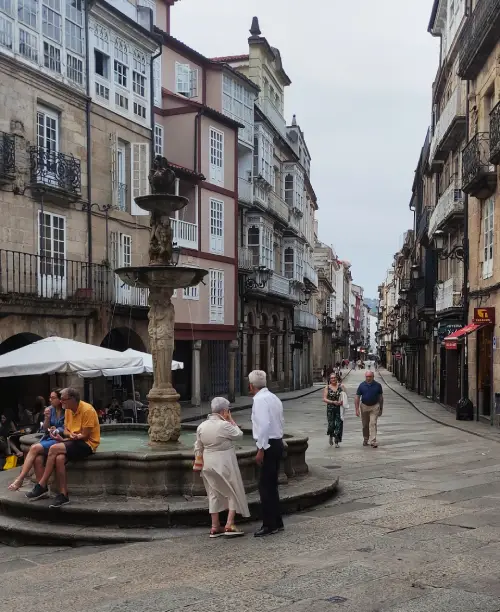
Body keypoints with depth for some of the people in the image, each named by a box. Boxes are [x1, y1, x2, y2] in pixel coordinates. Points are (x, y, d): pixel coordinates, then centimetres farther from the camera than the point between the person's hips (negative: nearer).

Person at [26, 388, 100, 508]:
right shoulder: (68, 410, 7)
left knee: (54, 448, -27)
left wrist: (68, 438, -20)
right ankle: (63, 495, -24)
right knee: (59, 458, -26)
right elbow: (66, 430, 12)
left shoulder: (87, 410, -17)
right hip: (73, 441, 7)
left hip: (87, 444, -7)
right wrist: (71, 435, -11)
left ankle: (42, 486, -16)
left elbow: (85, 436, -16)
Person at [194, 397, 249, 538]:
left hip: (208, 464, 6)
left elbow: (198, 448, 9)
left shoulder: (201, 426, 3)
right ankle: (229, 525, 2)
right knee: (233, 492, 8)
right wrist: (231, 420, -1)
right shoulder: (224, 425, -18)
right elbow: (239, 434, -4)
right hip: (224, 463, -6)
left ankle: (215, 527, 17)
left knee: (214, 494, 14)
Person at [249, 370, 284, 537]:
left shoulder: (260, 399, -14)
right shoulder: (273, 398, 15)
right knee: (271, 485, 16)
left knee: (265, 486, -4)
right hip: (277, 442, 10)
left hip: (268, 445, -10)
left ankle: (270, 525, 1)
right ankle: (276, 523, 23)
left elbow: (264, 425, -24)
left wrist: (261, 449, -22)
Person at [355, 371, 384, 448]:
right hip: (364, 406, 2)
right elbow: (357, 397, -2)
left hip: (374, 407, -2)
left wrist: (381, 408, 6)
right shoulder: (362, 385, -4)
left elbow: (381, 397, 5)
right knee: (365, 425, 12)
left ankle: (373, 442, -13)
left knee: (373, 424, -12)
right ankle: (365, 439, 31)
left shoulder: (378, 385, -4)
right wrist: (357, 409, -8)